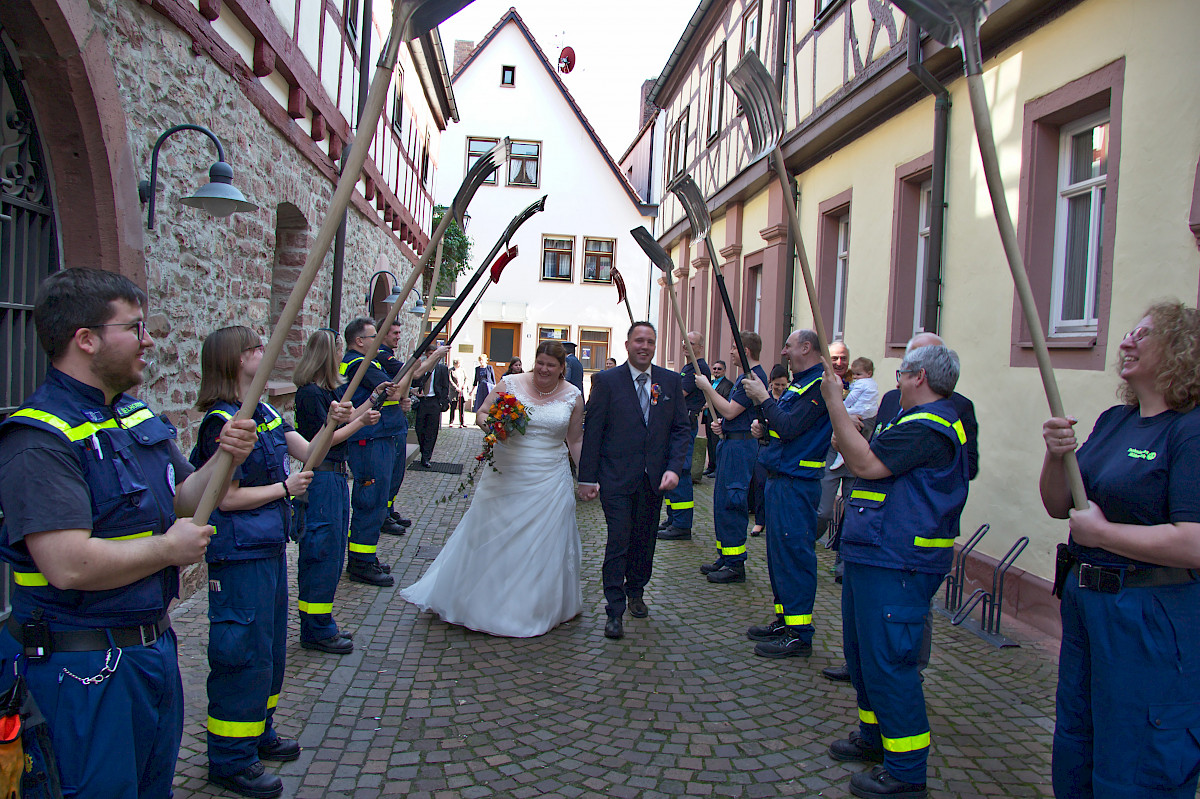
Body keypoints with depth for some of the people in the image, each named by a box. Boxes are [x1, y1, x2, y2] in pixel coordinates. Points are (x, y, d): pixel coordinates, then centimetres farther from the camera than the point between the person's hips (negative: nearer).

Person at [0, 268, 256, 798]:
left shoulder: (136, 416, 8)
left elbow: (181, 501, 14)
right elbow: (70, 565, -31)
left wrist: (224, 461, -6)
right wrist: (171, 547, -17)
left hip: (156, 643, 8)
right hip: (85, 668, -8)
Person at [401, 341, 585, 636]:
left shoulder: (572, 396, 0)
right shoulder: (511, 384, -4)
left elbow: (575, 440, 7)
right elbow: (481, 413, 3)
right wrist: (490, 423, -19)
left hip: (548, 482, 0)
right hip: (505, 476, 0)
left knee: (543, 544, 8)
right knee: (491, 537, 9)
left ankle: (537, 609, 27)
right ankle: (484, 603, 27)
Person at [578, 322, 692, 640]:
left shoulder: (671, 381, 6)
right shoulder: (606, 381, -3)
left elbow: (681, 429, 6)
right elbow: (592, 432, -4)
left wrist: (674, 468, -8)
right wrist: (588, 478, -7)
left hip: (655, 479, 4)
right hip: (616, 479, -3)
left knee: (644, 540, 15)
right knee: (618, 540, -5)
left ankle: (636, 591, 37)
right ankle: (615, 611, 4)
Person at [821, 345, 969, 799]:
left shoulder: (928, 428, -18)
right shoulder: (925, 421, 18)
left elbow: (867, 463, -24)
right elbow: (877, 464, 21)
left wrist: (835, 404, -19)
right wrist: (848, 440, 5)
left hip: (896, 564, -11)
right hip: (874, 555, 11)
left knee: (886, 660, -5)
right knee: (861, 649, 21)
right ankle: (875, 736, 36)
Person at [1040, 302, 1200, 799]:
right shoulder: (1113, 420, 7)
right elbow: (1058, 506, 9)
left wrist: (1101, 532, -17)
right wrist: (1056, 457, -9)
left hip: (1151, 617, -8)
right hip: (1084, 601, 8)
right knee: (1074, 759, 24)